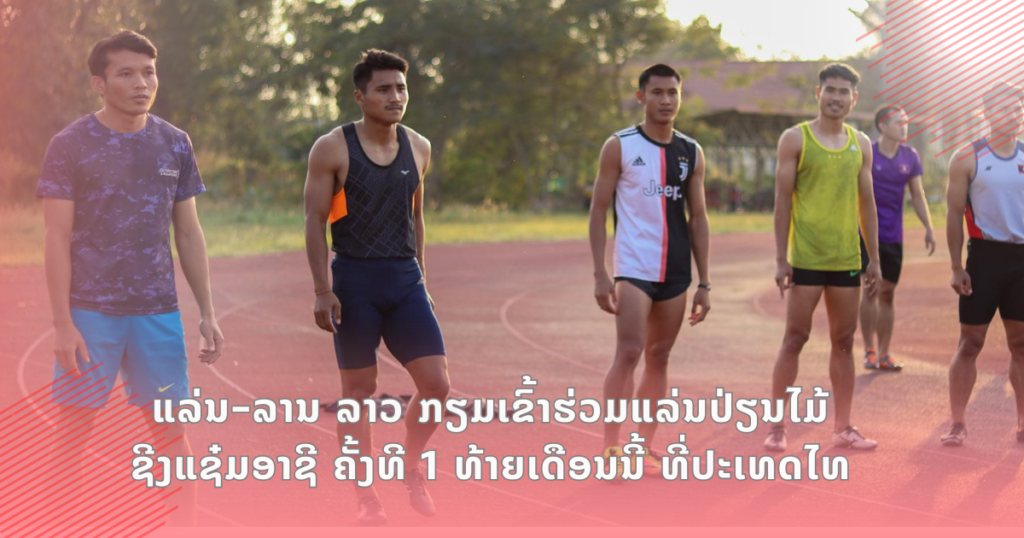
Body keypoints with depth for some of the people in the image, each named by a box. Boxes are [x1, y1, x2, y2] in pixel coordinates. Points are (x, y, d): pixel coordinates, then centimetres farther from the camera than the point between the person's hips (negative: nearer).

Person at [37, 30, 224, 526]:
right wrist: (62, 324, -12)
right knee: (73, 428, 1)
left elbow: (189, 234, 11)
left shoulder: (175, 145, 7)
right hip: (89, 312, -3)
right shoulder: (71, 145, -4)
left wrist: (207, 312, 7)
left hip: (157, 311, 3)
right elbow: (58, 240, -6)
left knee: (171, 428, 4)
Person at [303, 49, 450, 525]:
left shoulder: (418, 148, 8)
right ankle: (366, 498, 13)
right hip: (354, 278, -4)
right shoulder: (333, 149, -7)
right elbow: (315, 221, -7)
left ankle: (410, 467, 22)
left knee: (436, 384, -3)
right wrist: (323, 291, -12)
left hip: (405, 279, 4)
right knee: (359, 388, 3)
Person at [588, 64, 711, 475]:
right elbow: (598, 210, -3)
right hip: (633, 268, -4)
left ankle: (644, 446, 14)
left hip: (675, 272, 4)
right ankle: (611, 446, -6)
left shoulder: (691, 152, 9)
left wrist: (704, 283, 7)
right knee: (629, 353, -13)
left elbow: (698, 218, 11)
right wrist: (600, 274, -10)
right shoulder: (620, 146, -3)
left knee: (659, 358, 7)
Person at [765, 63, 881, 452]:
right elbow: (783, 200, -4)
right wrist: (781, 258, -10)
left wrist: (874, 258, 10)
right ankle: (777, 426, 3)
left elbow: (867, 204, 14)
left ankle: (843, 428, 14)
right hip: (806, 257, -4)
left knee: (844, 341, 8)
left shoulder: (861, 144, 11)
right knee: (795, 338, -3)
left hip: (847, 259, 4)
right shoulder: (795, 139, -2)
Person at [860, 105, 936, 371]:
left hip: (894, 236, 4)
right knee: (871, 289, -9)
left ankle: (884, 354, 13)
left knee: (887, 294, 7)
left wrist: (929, 228, 4)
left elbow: (917, 195, 11)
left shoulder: (910, 156, 6)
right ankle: (869, 351, 0)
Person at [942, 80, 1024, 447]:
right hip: (986, 254, -3)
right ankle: (958, 424, 7)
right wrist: (957, 268, -8)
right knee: (970, 342, 0)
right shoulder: (968, 159, -2)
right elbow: (955, 215, -2)